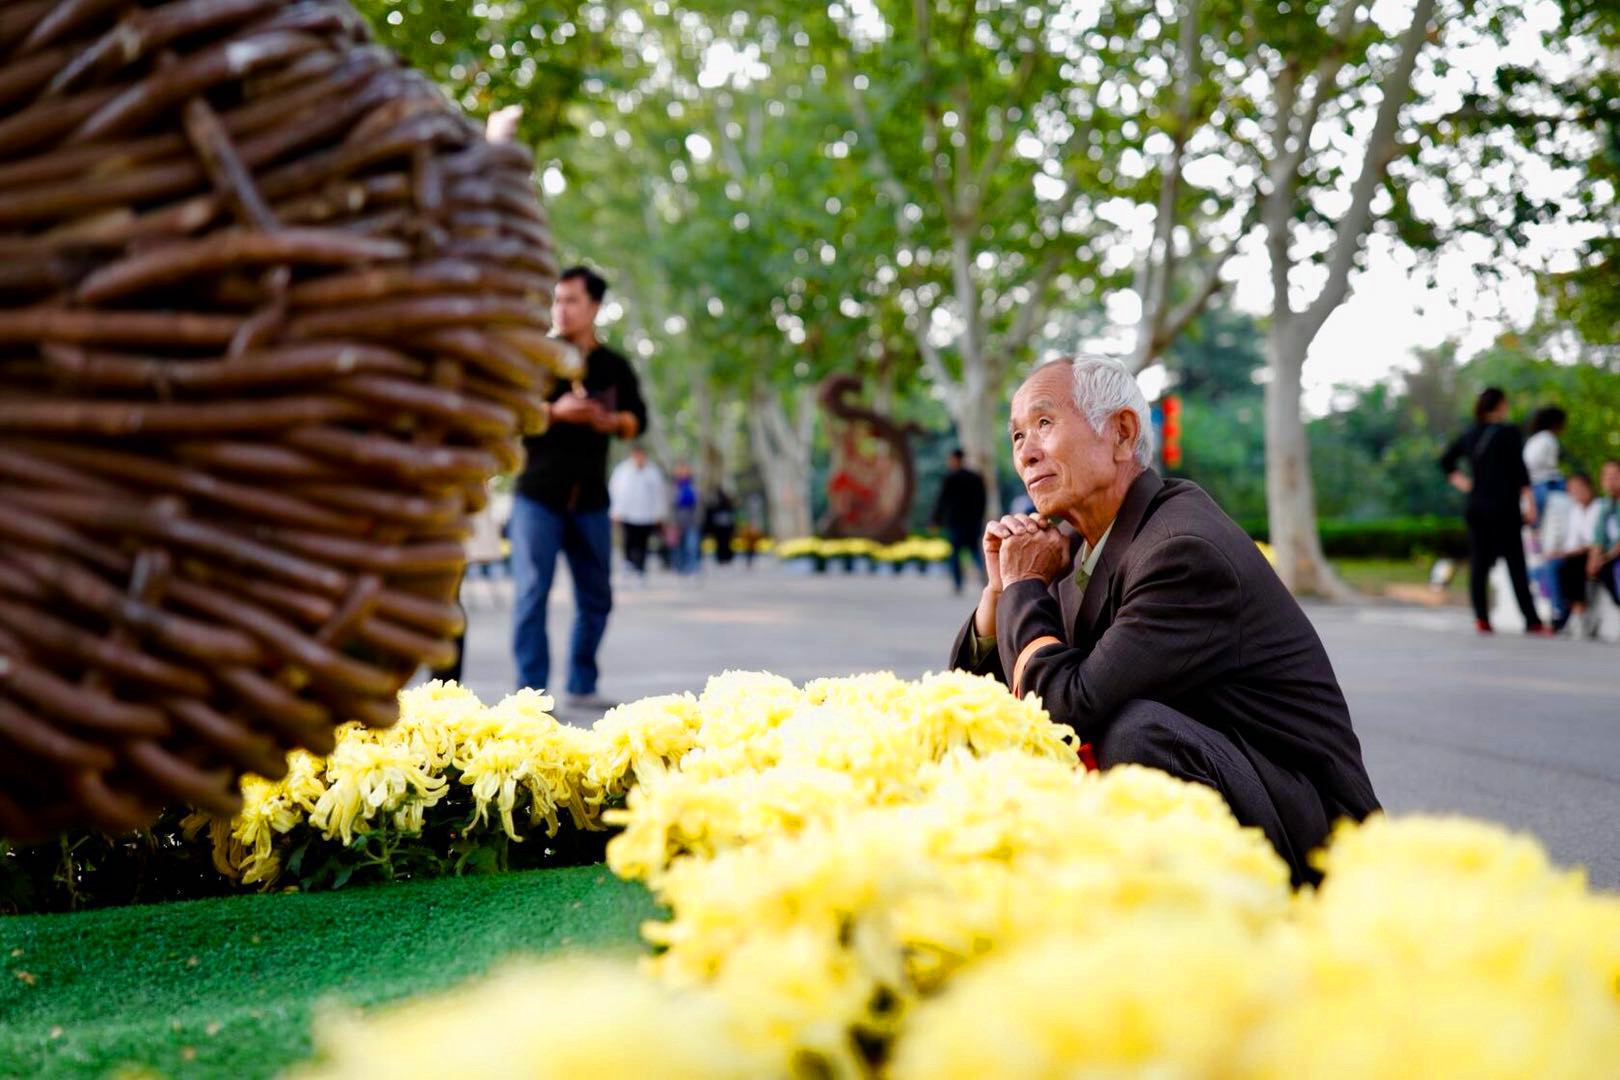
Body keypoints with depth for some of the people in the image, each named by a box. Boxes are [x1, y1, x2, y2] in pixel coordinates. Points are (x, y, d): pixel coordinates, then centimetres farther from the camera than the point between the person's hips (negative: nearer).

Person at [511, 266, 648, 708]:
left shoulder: (615, 367, 10)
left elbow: (637, 419, 13)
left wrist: (614, 422, -9)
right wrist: (554, 412, -20)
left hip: (590, 498, 4)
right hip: (538, 494, -4)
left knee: (596, 597, 8)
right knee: (531, 592, -9)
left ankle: (582, 686, 20)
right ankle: (531, 690, -7)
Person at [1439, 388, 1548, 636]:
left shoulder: (1469, 435, 10)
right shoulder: (1508, 432, -6)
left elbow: (1446, 461, 16)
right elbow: (1520, 469, -10)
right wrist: (1529, 503, -8)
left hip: (1476, 506, 5)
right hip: (1503, 507, -5)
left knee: (1478, 564, 4)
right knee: (1515, 564, -4)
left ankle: (1481, 618, -2)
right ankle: (1532, 620, -4)